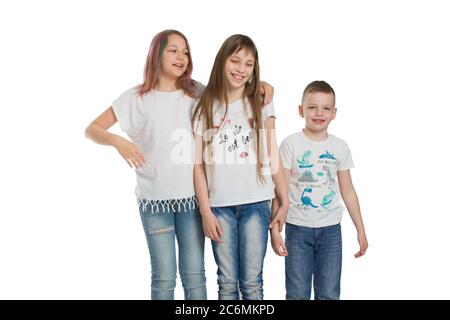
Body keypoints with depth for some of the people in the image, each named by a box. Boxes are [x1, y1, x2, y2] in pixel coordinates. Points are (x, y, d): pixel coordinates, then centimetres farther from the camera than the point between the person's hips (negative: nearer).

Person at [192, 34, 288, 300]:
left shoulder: (262, 105, 6)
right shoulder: (205, 109, 5)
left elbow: (272, 158, 5)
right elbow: (199, 164, 3)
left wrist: (285, 202, 1)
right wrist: (206, 212, -3)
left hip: (256, 203, 0)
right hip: (220, 205, 1)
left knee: (252, 281, 3)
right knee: (227, 282, 6)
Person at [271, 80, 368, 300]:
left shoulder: (340, 147, 4)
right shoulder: (291, 144, -6)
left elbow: (347, 191, 9)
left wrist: (360, 230, 9)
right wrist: (274, 229, -13)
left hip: (330, 229, 3)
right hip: (298, 228, -2)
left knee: (329, 294, 9)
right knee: (297, 294, 6)